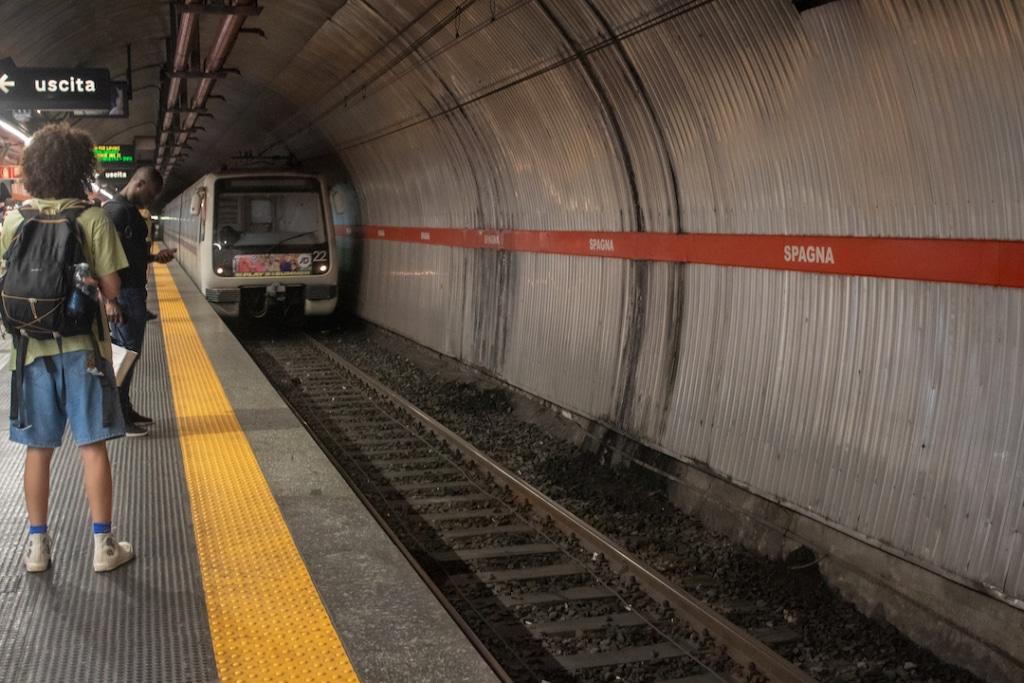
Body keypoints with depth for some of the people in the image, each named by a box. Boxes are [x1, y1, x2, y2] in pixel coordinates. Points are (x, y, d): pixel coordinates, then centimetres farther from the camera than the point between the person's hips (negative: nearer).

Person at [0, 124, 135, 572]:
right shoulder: (93, 220, -9)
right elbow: (111, 288, -10)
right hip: (82, 346, -3)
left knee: (38, 449, 12)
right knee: (92, 447, 4)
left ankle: (37, 545, 19)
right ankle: (103, 545, 9)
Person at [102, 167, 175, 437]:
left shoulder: (128, 209, 14)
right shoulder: (119, 210, -17)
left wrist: (155, 257, 11)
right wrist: (111, 301, -25)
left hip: (131, 291, 10)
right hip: (125, 293, -10)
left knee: (125, 352, 16)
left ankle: (124, 410, 26)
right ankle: (118, 418, 2)